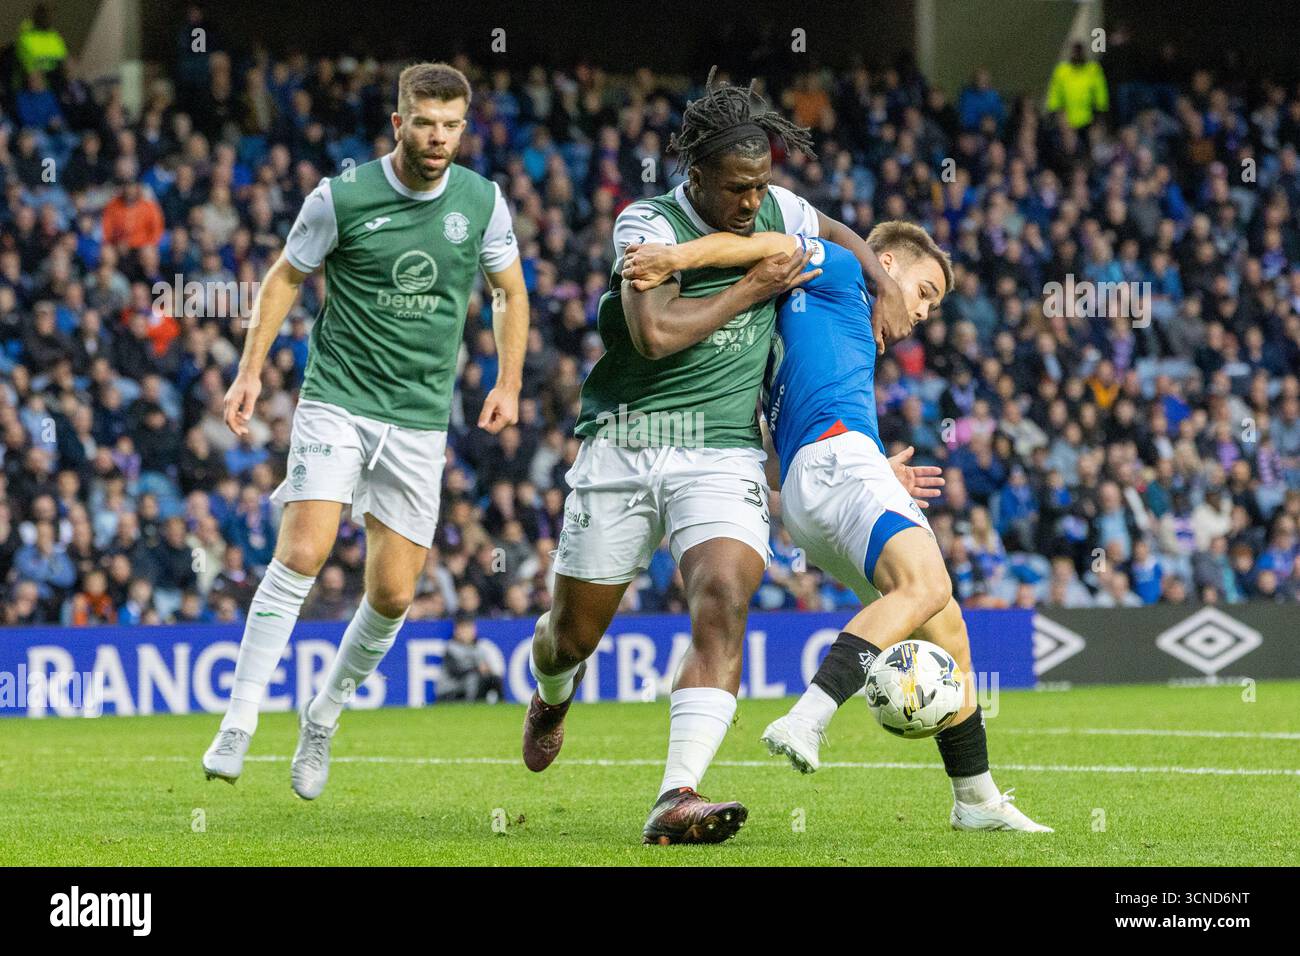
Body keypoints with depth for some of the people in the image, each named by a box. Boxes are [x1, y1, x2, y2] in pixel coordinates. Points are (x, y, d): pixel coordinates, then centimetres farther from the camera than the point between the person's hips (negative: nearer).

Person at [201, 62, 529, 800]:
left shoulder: (482, 201, 1)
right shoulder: (342, 197, -7)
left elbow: (512, 294, 16)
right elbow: (286, 277, 7)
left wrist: (508, 384, 7)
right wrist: (252, 370, 1)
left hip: (421, 419, 3)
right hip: (337, 400, -3)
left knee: (393, 594, 0)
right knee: (302, 552, -20)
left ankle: (324, 717, 24)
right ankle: (239, 724, -15)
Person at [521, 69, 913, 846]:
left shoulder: (777, 210, 6)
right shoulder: (649, 224, -11)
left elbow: (832, 232, 31)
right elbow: (654, 333, -25)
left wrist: (883, 278, 12)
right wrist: (755, 288, -15)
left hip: (724, 455, 2)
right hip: (624, 449, -2)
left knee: (724, 608, -24)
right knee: (576, 631, 10)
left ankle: (677, 800, -35)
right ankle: (554, 693, 50)